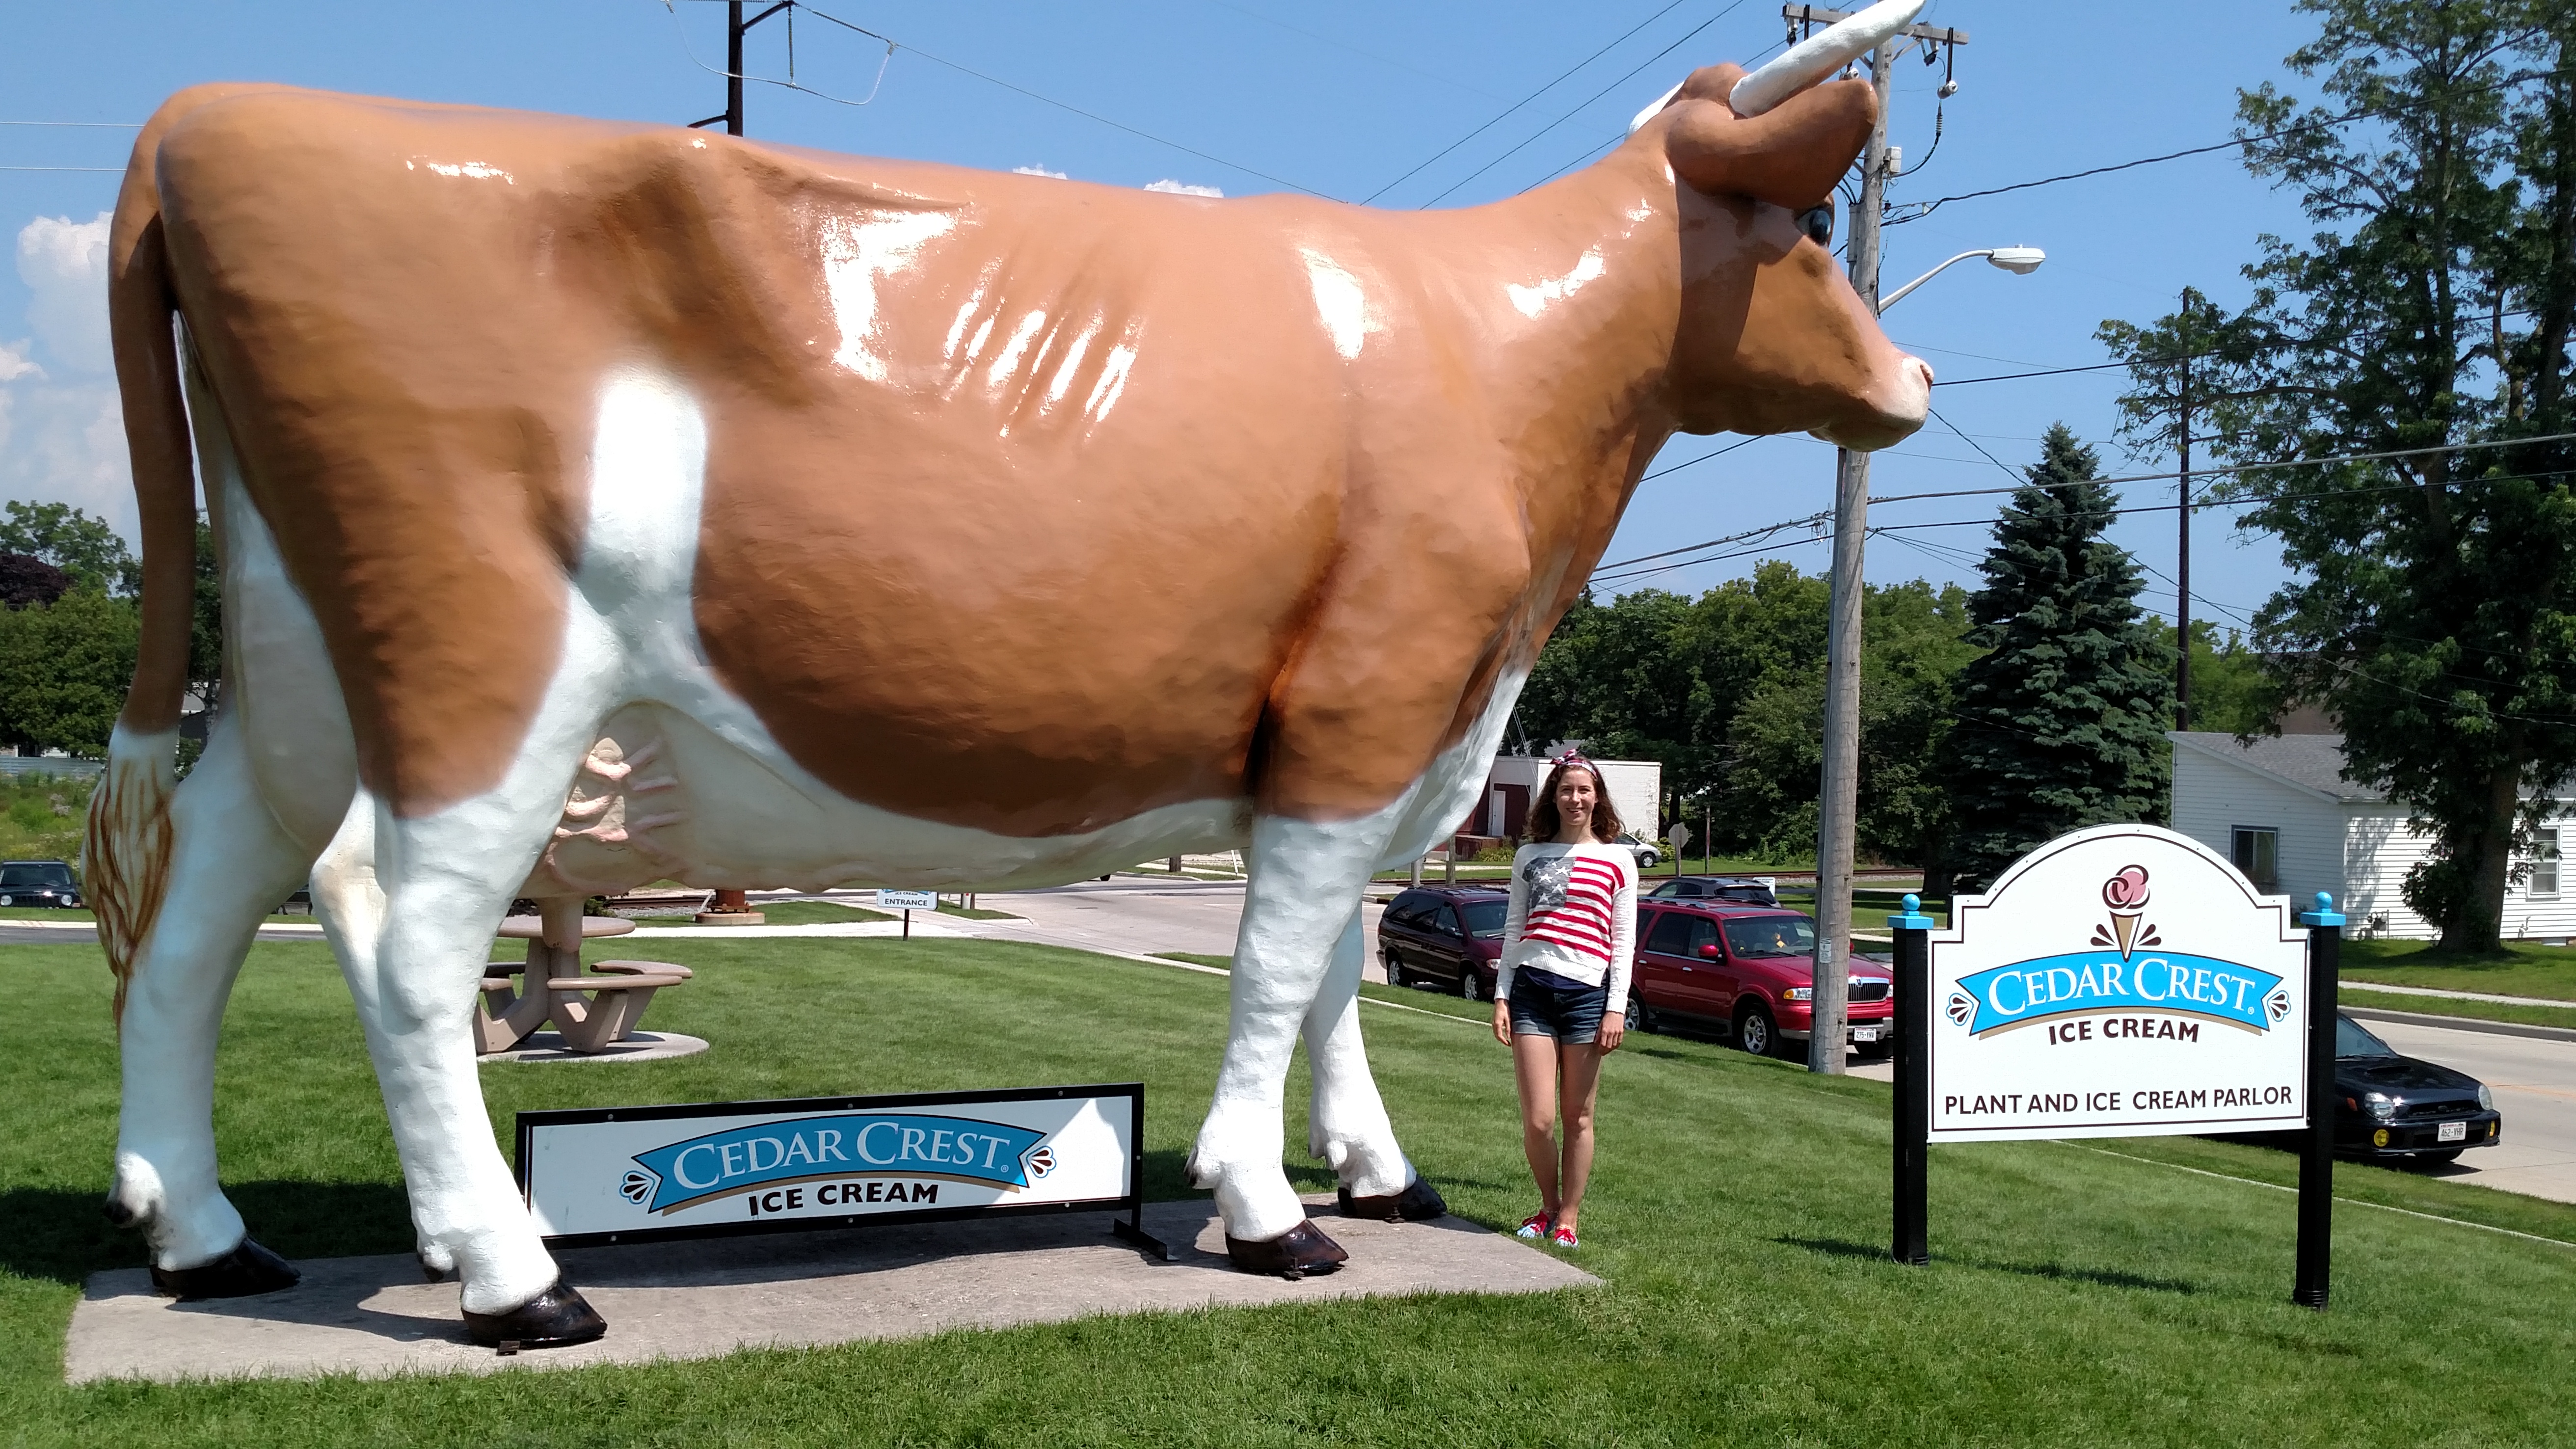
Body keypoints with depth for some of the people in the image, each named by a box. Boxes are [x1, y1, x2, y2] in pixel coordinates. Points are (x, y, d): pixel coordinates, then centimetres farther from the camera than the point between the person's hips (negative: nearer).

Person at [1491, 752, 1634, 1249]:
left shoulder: (1617, 859, 6)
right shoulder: (1529, 856, 13)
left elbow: (1623, 941, 5)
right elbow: (1514, 930, 14)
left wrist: (1617, 1008, -3)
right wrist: (1502, 996, 6)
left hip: (1587, 992, -1)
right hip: (1531, 988, 1)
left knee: (1578, 1118, 4)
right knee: (1538, 1120, -4)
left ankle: (1568, 1218, 17)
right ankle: (1548, 1206, 19)